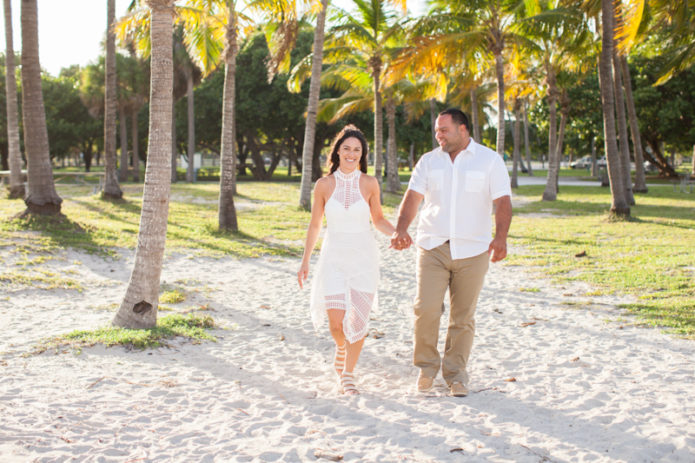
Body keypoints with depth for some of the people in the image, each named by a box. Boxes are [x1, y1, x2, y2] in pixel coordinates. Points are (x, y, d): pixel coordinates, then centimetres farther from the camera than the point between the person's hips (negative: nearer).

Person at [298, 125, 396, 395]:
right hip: (334, 259, 0)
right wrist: (305, 261, 7)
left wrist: (399, 233, -11)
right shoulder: (324, 185, -1)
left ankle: (348, 374, 18)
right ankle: (341, 348, 29)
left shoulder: (369, 184, -1)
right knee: (336, 322, -7)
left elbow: (378, 221, 8)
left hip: (364, 259, 0)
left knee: (358, 321, -1)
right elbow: (315, 225, 7)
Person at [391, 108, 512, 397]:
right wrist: (401, 230, -17)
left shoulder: (490, 160, 4)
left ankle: (456, 373, 20)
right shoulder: (429, 161, 10)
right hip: (432, 247, 1)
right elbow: (412, 197, 1)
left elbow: (502, 201, -5)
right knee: (426, 308, -11)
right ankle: (427, 366, 11)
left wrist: (500, 237, -22)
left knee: (463, 316, 4)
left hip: (472, 251, -1)